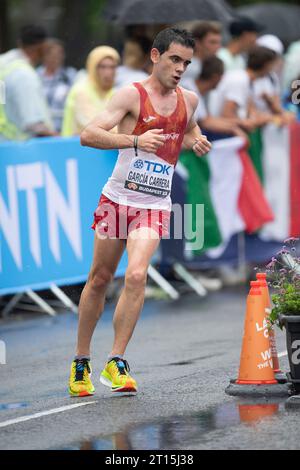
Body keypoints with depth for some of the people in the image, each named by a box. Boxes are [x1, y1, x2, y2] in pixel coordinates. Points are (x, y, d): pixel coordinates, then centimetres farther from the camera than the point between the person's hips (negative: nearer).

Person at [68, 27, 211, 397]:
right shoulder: (132, 95, -8)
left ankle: (115, 363, -13)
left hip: (155, 206, 2)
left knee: (136, 275, -18)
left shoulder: (189, 100, 8)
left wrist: (197, 142, 8)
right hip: (117, 199, -2)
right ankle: (81, 361, 22)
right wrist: (135, 139, -30)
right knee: (100, 279, 7)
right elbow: (88, 135, -18)